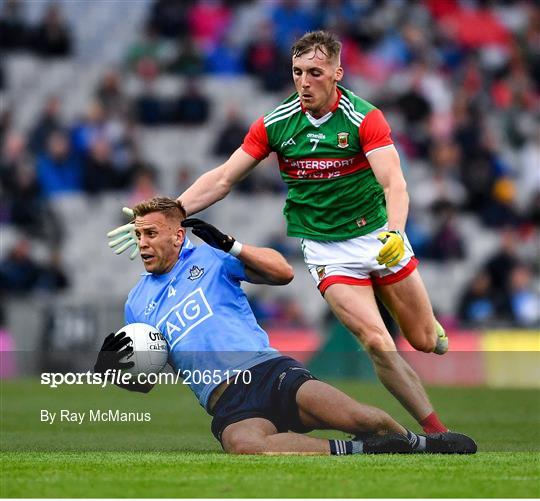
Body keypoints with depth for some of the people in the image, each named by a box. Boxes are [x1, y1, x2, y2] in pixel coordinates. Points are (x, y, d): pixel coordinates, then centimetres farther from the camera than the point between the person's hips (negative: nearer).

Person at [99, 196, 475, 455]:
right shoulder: (137, 304, 21)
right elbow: (143, 380, 25)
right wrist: (112, 368, 2)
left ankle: (423, 444, 9)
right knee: (244, 445, -40)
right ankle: (356, 452, -29)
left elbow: (283, 272, 6)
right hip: (228, 404, 0)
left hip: (270, 370, 0)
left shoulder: (208, 256, 13)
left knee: (361, 418, -24)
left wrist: (229, 244, -5)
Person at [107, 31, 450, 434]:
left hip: (377, 234, 0)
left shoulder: (364, 118, -14)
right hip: (326, 249, 0)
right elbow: (223, 179, -1)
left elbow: (394, 183, -24)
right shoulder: (276, 123, -5)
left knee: (425, 340, 8)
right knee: (378, 344, -16)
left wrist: (395, 233, -43)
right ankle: (438, 433, -6)